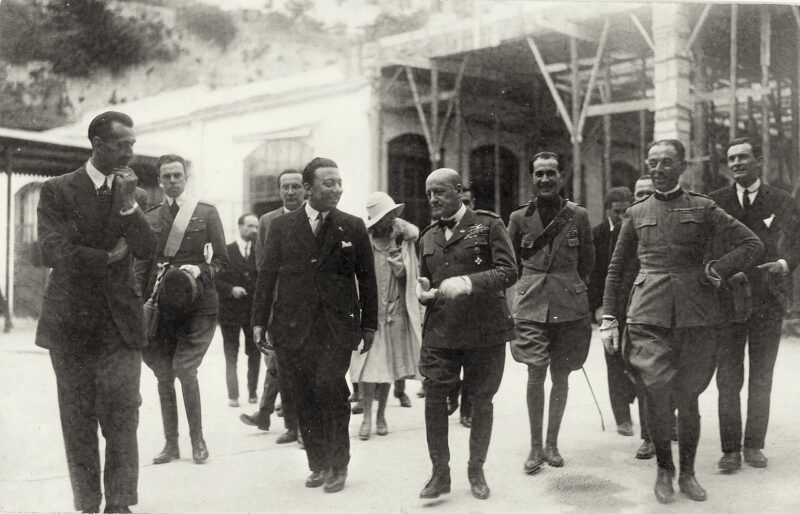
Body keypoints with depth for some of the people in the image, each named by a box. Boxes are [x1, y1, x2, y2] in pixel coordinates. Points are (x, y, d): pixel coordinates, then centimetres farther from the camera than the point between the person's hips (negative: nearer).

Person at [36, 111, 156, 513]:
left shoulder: (136, 195, 9)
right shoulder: (57, 191, 0)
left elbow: (146, 250, -4)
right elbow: (52, 251, -11)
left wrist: (128, 204, -15)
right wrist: (108, 257, -7)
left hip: (120, 321, 1)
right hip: (71, 322, -1)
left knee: (122, 416, -5)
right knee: (78, 420, 6)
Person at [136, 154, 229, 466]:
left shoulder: (207, 213, 5)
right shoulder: (150, 218, 11)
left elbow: (222, 259, 4)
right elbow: (142, 265, 11)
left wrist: (199, 270, -15)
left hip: (198, 305, -3)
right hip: (161, 307, 3)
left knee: (184, 369, -11)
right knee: (163, 375, 3)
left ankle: (197, 439, 5)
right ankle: (171, 444, 14)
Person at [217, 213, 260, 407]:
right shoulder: (226, 251, 1)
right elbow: (216, 279, -2)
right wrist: (231, 289, -17)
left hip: (254, 310, 2)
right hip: (231, 310, -2)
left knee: (254, 354, 7)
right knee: (231, 355, 2)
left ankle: (253, 392, 17)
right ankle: (233, 395, 7)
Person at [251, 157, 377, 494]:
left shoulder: (353, 227, 6)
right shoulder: (281, 226, 7)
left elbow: (366, 279, 7)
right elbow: (267, 275, 8)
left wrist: (369, 324, 4)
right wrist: (260, 320, 3)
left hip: (337, 327, -1)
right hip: (293, 327, 2)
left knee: (329, 390, -13)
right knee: (305, 399, 5)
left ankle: (337, 466, 5)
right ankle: (318, 464, 20)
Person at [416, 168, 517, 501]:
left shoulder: (488, 225, -2)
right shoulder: (428, 237, 15)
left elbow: (508, 272, -11)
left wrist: (466, 283, -23)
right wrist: (424, 293, 1)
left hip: (485, 331, -3)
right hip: (439, 332, 4)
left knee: (481, 400, 6)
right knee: (433, 398, -3)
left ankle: (476, 470, 23)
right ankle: (440, 473, 10)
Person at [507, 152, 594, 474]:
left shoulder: (578, 216, 3)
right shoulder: (519, 218, 3)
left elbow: (587, 262, 16)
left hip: (570, 307, 1)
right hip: (531, 306, -1)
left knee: (560, 376, 7)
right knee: (536, 374, -8)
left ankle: (552, 444, 22)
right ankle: (535, 447, 5)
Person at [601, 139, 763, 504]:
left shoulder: (703, 208, 8)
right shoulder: (636, 213, 12)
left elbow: (752, 244, 6)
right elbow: (615, 269, 14)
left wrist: (715, 271, -5)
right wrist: (609, 318, 7)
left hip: (695, 315, 0)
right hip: (648, 314, 0)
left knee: (687, 398, 6)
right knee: (658, 392, -11)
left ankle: (687, 473, 24)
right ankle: (663, 469, 10)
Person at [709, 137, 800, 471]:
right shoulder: (714, 203, 4)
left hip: (768, 301, 0)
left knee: (761, 379, 9)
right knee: (728, 380, 1)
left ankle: (754, 445, 19)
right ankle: (730, 449, 9)